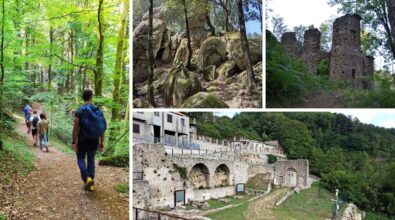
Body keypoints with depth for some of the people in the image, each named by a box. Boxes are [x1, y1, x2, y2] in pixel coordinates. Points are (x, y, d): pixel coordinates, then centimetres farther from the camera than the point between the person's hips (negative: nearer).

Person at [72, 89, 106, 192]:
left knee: (81, 159, 13)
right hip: (94, 140, 3)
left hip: (83, 140, -3)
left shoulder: (79, 111, -10)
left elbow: (75, 127, -15)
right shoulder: (98, 110, 1)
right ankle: (91, 184, 13)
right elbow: (102, 127, 1)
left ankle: (87, 179, -7)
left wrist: (74, 142, -9)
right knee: (91, 160, 13)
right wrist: (102, 142, 8)